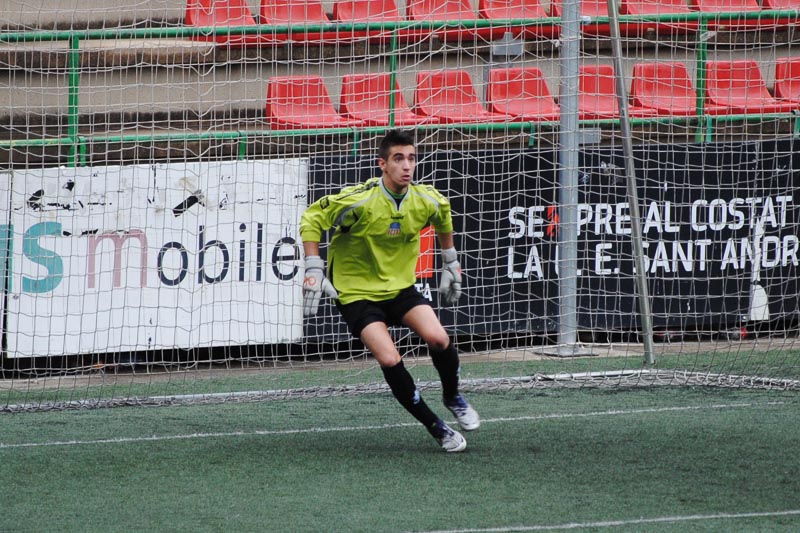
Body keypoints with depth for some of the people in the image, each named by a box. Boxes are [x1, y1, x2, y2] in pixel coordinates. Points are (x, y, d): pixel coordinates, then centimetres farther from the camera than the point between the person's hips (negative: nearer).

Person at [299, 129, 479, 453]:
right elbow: (312, 217, -14)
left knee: (438, 339, -19)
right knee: (389, 360, -22)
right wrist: (314, 270, -19)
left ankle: (452, 397, 13)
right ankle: (436, 428, -6)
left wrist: (451, 263, 22)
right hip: (357, 292, -4)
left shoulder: (426, 200, -8)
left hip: (401, 287, 4)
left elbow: (443, 216, 17)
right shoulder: (360, 200, -24)